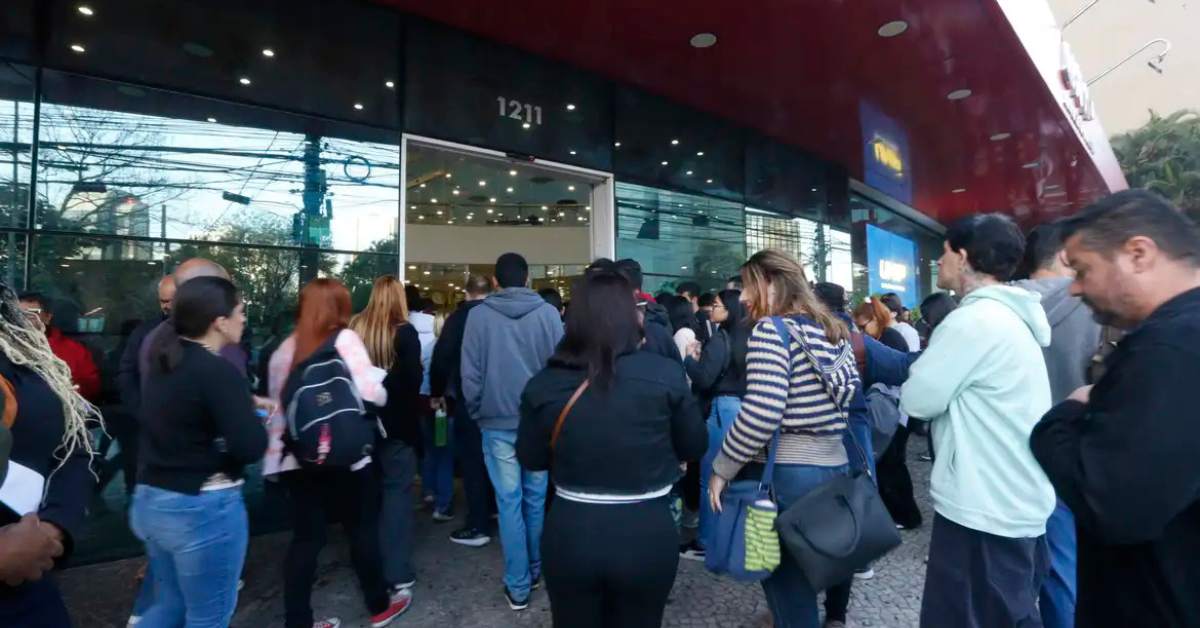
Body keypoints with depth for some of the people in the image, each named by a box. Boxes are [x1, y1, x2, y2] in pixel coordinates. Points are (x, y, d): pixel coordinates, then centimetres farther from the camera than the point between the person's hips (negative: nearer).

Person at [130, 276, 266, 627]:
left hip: (151, 500, 8)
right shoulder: (219, 371, -21)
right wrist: (258, 416, -5)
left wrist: (246, 404, 8)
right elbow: (251, 448, -26)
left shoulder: (162, 363, 5)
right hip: (202, 508, -8)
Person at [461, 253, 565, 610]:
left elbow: (470, 373, -4)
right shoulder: (548, 312, -5)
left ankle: (517, 586, 16)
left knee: (509, 502, 8)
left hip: (498, 421, -1)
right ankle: (535, 570, 32)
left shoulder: (479, 315, -5)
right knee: (536, 499, 16)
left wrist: (477, 412, 10)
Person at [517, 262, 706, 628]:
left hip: (570, 535, 1)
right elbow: (694, 447, -1)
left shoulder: (544, 383, -11)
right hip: (647, 535, -1)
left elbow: (530, 459, 3)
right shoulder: (665, 375, -15)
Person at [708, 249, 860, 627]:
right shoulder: (834, 330, 11)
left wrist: (722, 469, -14)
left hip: (786, 474, -8)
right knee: (807, 578, 23)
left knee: (787, 585, 8)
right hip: (835, 466, 8)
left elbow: (761, 413, -23)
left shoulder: (771, 329, -15)